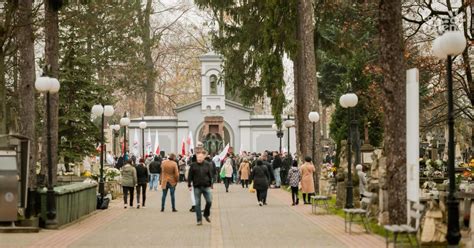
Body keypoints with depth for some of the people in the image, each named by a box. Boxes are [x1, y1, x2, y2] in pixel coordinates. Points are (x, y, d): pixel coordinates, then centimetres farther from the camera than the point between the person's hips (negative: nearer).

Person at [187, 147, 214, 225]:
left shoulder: (207, 165, 3)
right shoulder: (193, 165, -2)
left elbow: (210, 175, 9)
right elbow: (190, 176, 1)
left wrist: (210, 184, 7)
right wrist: (189, 185, -2)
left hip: (206, 186, 1)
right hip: (197, 187, -1)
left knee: (209, 201, -5)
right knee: (197, 204, 2)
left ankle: (206, 214, 20)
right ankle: (199, 220, 9)